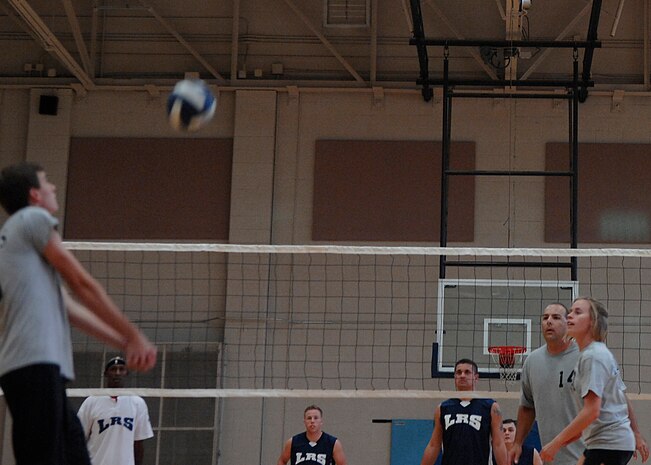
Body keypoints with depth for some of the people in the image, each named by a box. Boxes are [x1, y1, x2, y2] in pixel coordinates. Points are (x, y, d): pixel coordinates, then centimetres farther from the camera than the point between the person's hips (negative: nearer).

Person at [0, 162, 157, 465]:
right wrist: (134, 337, 5)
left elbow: (67, 308, 24)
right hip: (35, 363, -10)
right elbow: (82, 284, -1)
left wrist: (124, 344, 21)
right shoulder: (34, 218, 1)